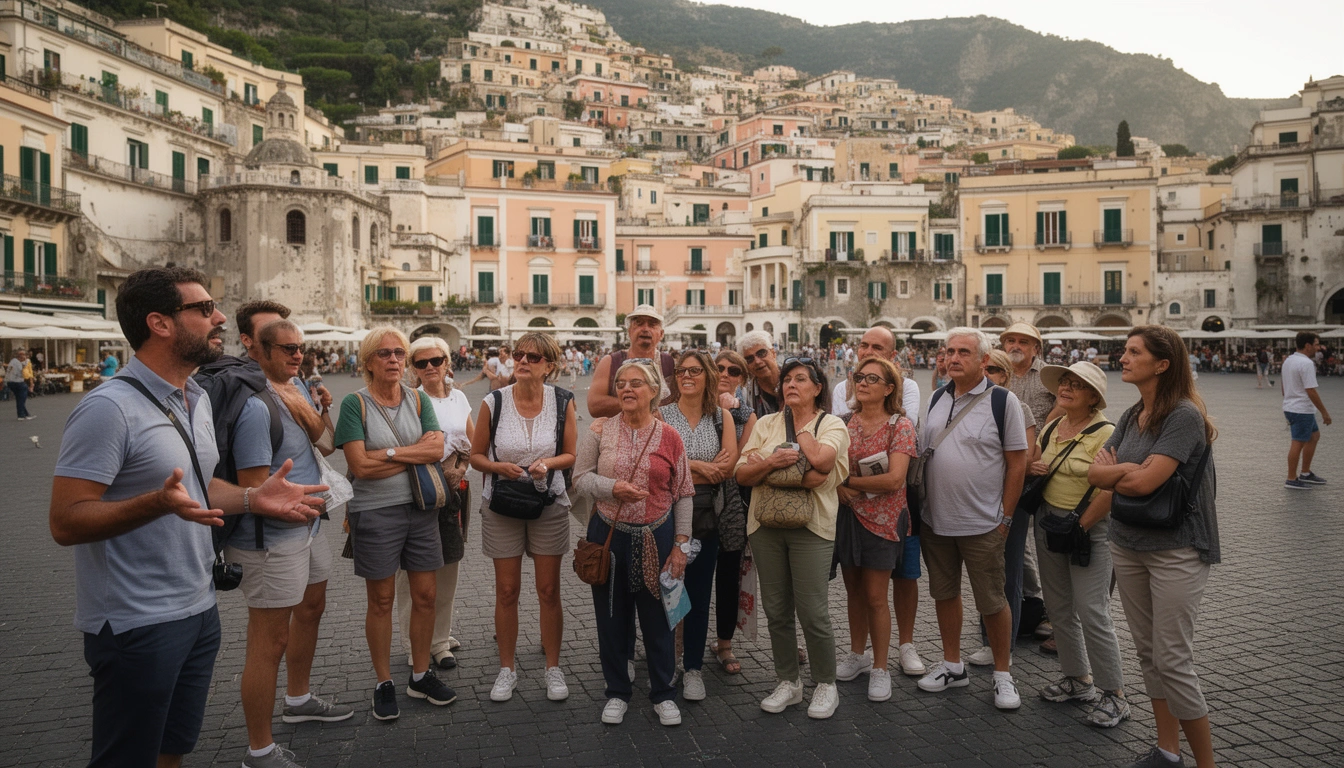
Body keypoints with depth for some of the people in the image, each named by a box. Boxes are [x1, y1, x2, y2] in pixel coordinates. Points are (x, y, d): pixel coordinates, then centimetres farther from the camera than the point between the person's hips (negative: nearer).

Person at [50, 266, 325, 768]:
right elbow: (66, 522, -20)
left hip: (198, 610, 8)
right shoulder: (110, 408, -18)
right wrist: (158, 503, -35)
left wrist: (253, 499, 3)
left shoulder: (197, 399, 10)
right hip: (137, 626, -8)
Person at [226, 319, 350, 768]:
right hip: (273, 540, -10)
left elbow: (320, 436, 14)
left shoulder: (297, 385, 5)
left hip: (308, 527, 10)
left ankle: (298, 700, 47)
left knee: (311, 609, 25)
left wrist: (320, 406, -4)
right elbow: (256, 489, -24)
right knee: (270, 642, -1)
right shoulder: (256, 406, -23)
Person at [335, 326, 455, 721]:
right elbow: (360, 465, -16)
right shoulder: (355, 403, -7)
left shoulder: (418, 400, 5)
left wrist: (390, 452, -16)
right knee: (381, 599, 7)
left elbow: (437, 448, -8)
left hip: (420, 508, 4)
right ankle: (384, 684, 22)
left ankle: (421, 674, 26)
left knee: (425, 594, 9)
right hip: (374, 511, -4)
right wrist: (416, 454, -10)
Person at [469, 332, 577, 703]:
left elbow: (572, 454, 2)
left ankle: (553, 667, 23)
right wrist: (500, 467, -18)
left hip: (549, 505, 0)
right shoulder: (494, 402, -7)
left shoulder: (562, 401, -5)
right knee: (506, 591, 8)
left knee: (549, 591, 8)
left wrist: (549, 464, -17)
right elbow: (476, 455, 1)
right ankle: (507, 668, 25)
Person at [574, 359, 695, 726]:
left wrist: (681, 544, -3)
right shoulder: (600, 430, -1)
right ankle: (617, 692, 30)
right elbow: (580, 477, -1)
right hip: (608, 535, 1)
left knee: (658, 616, 9)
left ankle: (663, 693, 27)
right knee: (612, 617, 11)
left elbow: (683, 493, 0)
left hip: (656, 538, 0)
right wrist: (613, 487, -19)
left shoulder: (669, 436, -2)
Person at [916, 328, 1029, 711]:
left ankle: (1002, 674, 21)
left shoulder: (1002, 401, -8)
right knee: (944, 593, 15)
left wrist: (1005, 518, -8)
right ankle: (952, 666, 30)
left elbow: (1017, 463, -7)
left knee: (992, 601, 4)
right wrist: (919, 506, 8)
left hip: (982, 523, -5)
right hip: (935, 520, 5)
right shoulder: (937, 399, 8)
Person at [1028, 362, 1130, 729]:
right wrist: (1030, 468, 0)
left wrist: (1079, 528, -15)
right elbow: (1033, 463, 23)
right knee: (1059, 609, 14)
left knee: (1092, 613, -6)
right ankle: (1078, 678, 29)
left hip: (1088, 527, -8)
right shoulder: (1051, 429, 8)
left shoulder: (1105, 434, -14)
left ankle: (1113, 695, 8)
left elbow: (1109, 492, -20)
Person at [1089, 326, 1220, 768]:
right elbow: (1095, 473, 1)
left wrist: (1113, 473, -5)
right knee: (1147, 652, 13)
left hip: (1176, 551, -7)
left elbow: (1144, 482, -24)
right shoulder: (1131, 417, 7)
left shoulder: (1184, 416, -16)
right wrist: (1132, 470, -16)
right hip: (1128, 545, 8)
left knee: (1173, 661, -3)